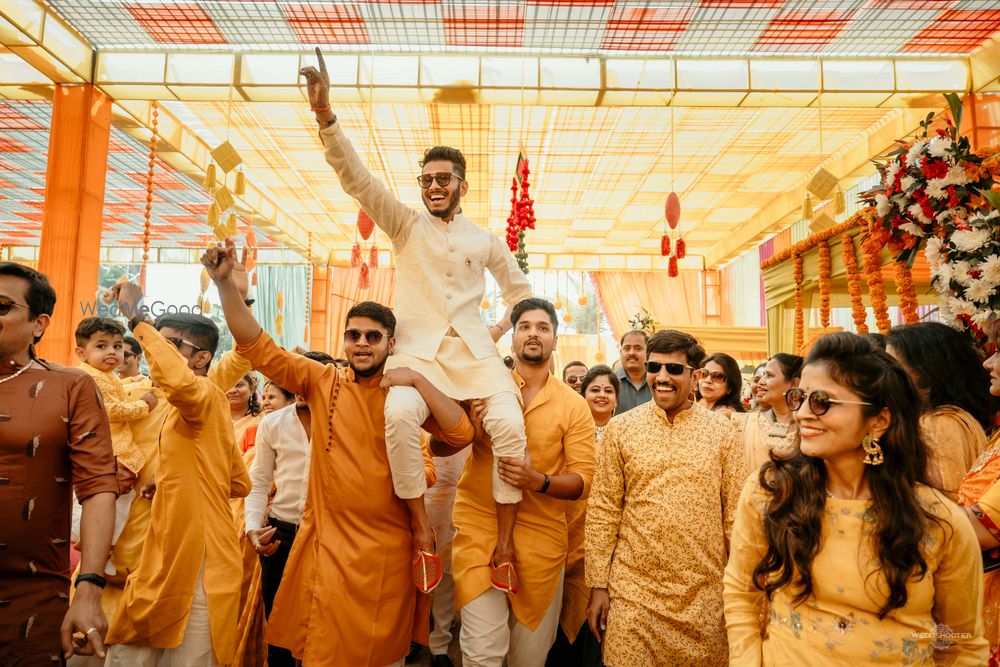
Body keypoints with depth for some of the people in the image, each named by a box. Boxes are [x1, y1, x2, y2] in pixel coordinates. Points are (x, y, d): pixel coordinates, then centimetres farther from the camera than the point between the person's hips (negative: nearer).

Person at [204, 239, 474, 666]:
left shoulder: (405, 396, -1)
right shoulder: (322, 381, 0)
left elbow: (461, 434, -10)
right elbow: (258, 348, -8)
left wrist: (417, 380, -17)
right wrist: (227, 287, -22)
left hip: (387, 549, 0)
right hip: (326, 542, 1)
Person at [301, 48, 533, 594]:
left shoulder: (487, 241, 17)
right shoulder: (405, 225, 12)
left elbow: (521, 291, 27)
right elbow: (356, 178, -1)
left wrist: (500, 330, 10)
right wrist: (325, 116, -13)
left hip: (474, 351, 2)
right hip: (416, 350, -1)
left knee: (510, 424, -25)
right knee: (399, 414, -33)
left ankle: (505, 539, -8)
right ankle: (421, 529, -15)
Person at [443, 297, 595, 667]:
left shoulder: (573, 405, -1)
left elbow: (583, 480, -4)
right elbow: (439, 447, 4)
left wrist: (540, 481, -23)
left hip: (541, 535, 1)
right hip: (479, 526, 0)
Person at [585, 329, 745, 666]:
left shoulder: (722, 430, -2)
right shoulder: (620, 428, -3)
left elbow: (735, 513, 2)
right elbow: (603, 511, -2)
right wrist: (598, 584, -2)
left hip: (705, 594, 1)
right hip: (632, 591, 0)